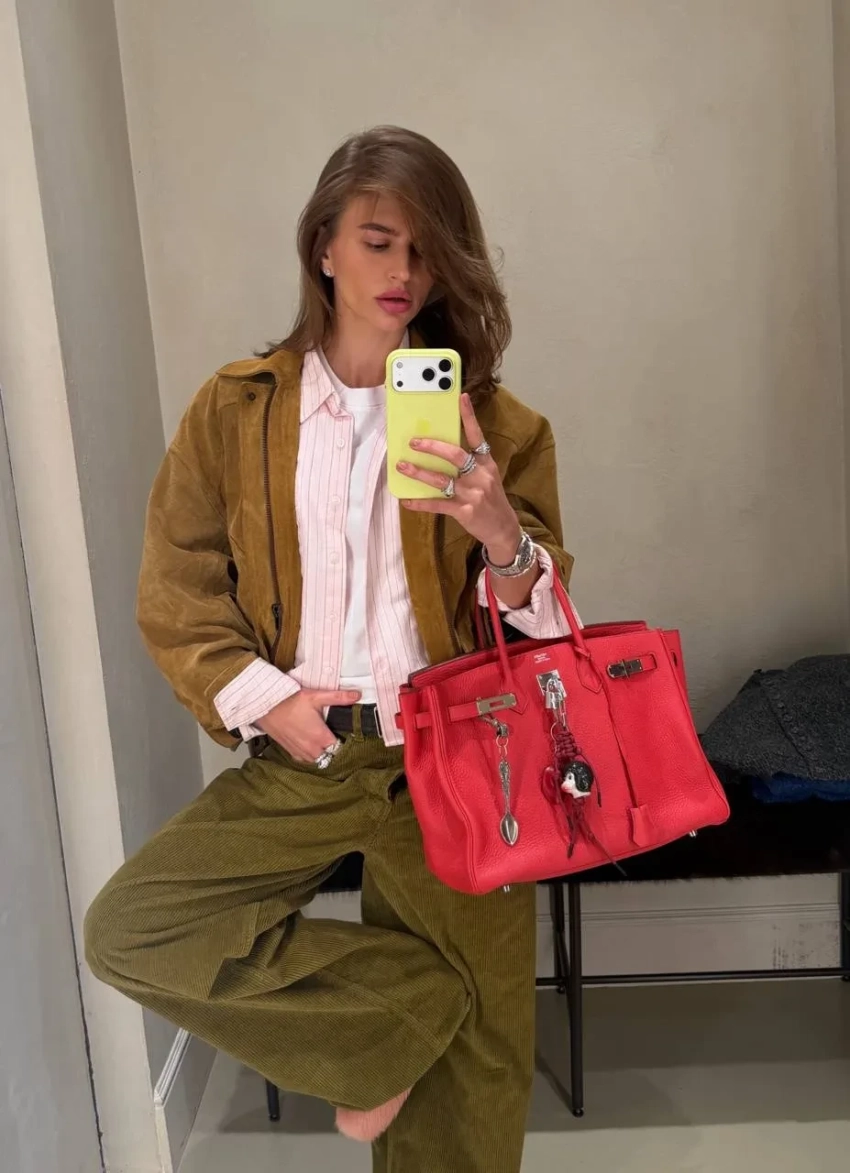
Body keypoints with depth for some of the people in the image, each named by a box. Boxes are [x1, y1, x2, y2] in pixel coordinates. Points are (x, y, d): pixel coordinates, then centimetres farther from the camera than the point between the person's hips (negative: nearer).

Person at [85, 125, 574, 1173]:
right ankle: (418, 1005, -1)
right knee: (125, 929, -13)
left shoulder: (492, 421, 3)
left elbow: (541, 620, 0)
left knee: (465, 1074, 4)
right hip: (300, 759, 2)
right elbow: (175, 596, 4)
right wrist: (262, 699, -10)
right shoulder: (237, 408, 4)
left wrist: (503, 536, -22)